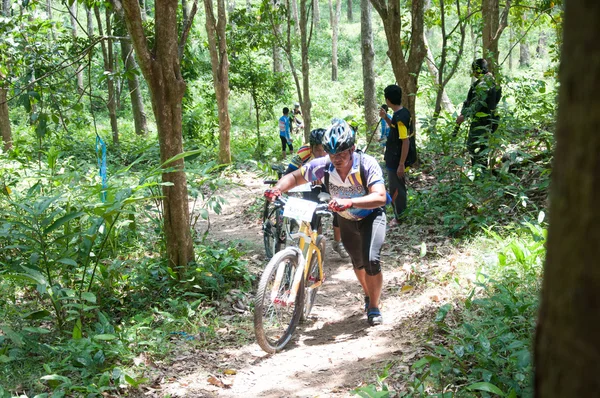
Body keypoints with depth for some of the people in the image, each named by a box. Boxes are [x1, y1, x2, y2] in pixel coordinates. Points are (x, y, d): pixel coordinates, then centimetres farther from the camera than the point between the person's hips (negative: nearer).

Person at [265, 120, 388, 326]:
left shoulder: (367, 164, -34)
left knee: (372, 261, -22)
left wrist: (350, 202, -60)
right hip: (346, 219, 4)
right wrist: (277, 189, -33)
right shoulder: (322, 166, -26)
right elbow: (294, 177, -12)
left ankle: (374, 307, 1)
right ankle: (369, 295, 48)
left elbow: (380, 197, -46)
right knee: (357, 262, 19)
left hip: (371, 216, -4)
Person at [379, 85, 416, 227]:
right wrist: (385, 118, 8)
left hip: (397, 161, -10)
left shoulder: (400, 117, -24)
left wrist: (401, 164, -22)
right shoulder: (402, 113, 5)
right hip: (395, 159, 10)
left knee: (396, 188, 3)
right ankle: (399, 214, 31)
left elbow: (406, 142, -24)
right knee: (397, 187, 19)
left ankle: (400, 218, 15)